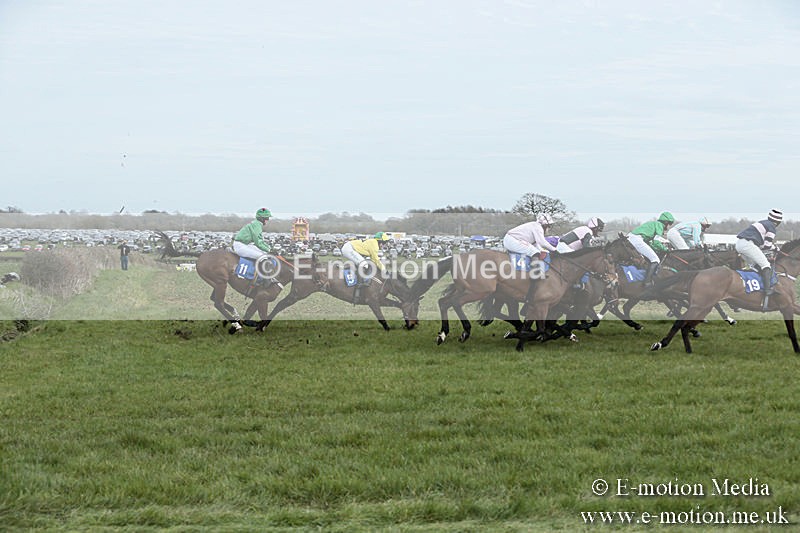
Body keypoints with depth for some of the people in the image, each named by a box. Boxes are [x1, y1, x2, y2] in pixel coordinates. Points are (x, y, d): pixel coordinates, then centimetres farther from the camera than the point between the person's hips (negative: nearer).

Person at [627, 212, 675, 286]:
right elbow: (656, 242, -10)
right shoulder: (659, 225, 1)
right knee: (655, 260, -12)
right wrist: (665, 249, 2)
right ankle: (648, 282, -19)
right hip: (637, 239, -10)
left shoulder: (653, 223, 29)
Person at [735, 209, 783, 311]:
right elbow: (767, 246, -1)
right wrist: (774, 247, 17)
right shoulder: (772, 228, 2)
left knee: (755, 265, 22)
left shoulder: (762, 223, 29)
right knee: (766, 266, -8)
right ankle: (767, 292, -21)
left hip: (739, 243, 9)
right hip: (748, 244, -9)